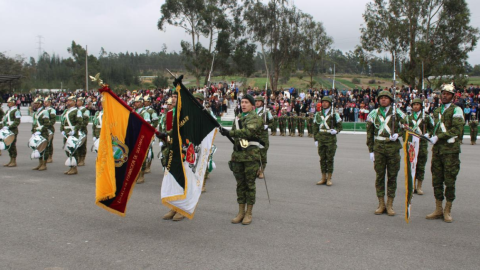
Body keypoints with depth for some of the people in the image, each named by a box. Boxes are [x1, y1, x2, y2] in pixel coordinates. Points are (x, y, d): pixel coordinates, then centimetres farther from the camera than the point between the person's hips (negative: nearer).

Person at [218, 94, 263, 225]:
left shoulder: (255, 118, -4)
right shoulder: (237, 118, 18)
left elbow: (248, 131, -21)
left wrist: (229, 133, -25)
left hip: (251, 155, -6)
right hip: (237, 154, 6)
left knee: (250, 184, 0)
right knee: (240, 183, 10)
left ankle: (248, 213, 9)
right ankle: (241, 212, 18)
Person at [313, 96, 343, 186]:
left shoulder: (334, 114, 1)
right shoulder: (318, 114, 11)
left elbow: (340, 126, 6)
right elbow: (315, 128, 14)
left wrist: (335, 130, -15)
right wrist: (315, 140, 9)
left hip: (331, 139, -3)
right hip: (321, 139, 3)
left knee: (330, 159, -1)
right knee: (322, 159, 6)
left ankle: (329, 178, 6)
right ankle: (323, 178, 13)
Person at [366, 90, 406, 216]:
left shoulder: (397, 113, 4)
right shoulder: (373, 114, 7)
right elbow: (369, 133, 9)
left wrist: (398, 134, -10)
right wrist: (371, 150, 5)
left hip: (393, 147, 0)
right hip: (379, 148, 1)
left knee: (392, 176, 3)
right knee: (379, 176, 2)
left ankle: (390, 204, 13)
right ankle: (381, 204, 12)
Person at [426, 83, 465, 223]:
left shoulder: (456, 110, -4)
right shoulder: (437, 110, 16)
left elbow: (457, 129, -15)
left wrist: (439, 137, -18)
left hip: (451, 150, -6)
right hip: (437, 149, 6)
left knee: (449, 181, -1)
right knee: (437, 180, 7)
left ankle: (447, 211, 9)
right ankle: (438, 210, 17)